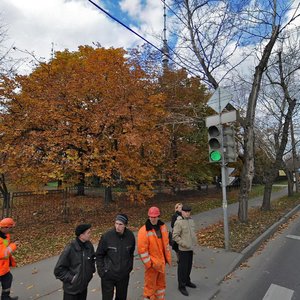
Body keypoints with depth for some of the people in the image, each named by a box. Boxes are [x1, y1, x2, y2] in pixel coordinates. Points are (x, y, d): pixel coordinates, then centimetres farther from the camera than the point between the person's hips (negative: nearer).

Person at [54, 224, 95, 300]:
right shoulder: (70, 249, -25)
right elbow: (58, 270, -17)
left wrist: (91, 270, 4)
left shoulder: (89, 245, -8)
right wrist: (71, 278, -17)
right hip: (71, 289, -5)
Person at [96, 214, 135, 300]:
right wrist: (101, 270, -9)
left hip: (124, 275, 3)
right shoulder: (107, 236, -20)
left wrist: (130, 266, 8)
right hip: (108, 275, -3)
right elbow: (99, 255, -7)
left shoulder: (130, 236, -10)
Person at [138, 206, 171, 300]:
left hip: (161, 262, 7)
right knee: (150, 285, 9)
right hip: (152, 264, -6)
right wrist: (148, 263, -17)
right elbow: (142, 249, -20)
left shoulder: (163, 227, -1)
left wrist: (168, 258, 11)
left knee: (161, 283, 24)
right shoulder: (144, 231, -22)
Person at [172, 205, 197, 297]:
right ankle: (181, 286, 19)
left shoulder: (191, 220, 5)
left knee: (189, 266, 20)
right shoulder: (178, 222, -19)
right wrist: (184, 244, -19)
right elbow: (175, 236, -19)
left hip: (191, 248, 7)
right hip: (183, 249, -7)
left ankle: (187, 281, 39)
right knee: (182, 267, 3)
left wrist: (194, 243, 13)